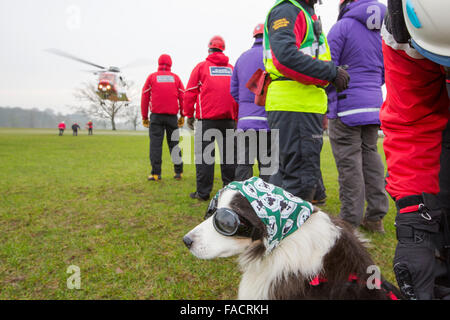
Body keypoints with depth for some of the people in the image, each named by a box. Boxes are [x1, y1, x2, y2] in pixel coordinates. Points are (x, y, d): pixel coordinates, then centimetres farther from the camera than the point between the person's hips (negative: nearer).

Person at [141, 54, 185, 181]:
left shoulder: (152, 77, 9)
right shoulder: (176, 77, 12)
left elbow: (144, 98, 6)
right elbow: (182, 97, 7)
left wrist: (144, 117, 10)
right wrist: (182, 116, 11)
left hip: (156, 115, -1)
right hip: (172, 115, 2)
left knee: (155, 143, -1)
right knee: (174, 143, 8)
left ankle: (156, 173, -4)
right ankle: (178, 172, 8)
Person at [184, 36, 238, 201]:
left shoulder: (201, 67, 4)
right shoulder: (232, 68, 15)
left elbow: (190, 93, 2)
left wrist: (189, 115, 7)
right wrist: (236, 117, 21)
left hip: (207, 119, -3)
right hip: (229, 119, 4)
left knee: (204, 154, -1)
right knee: (228, 154, 8)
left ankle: (203, 192, -2)